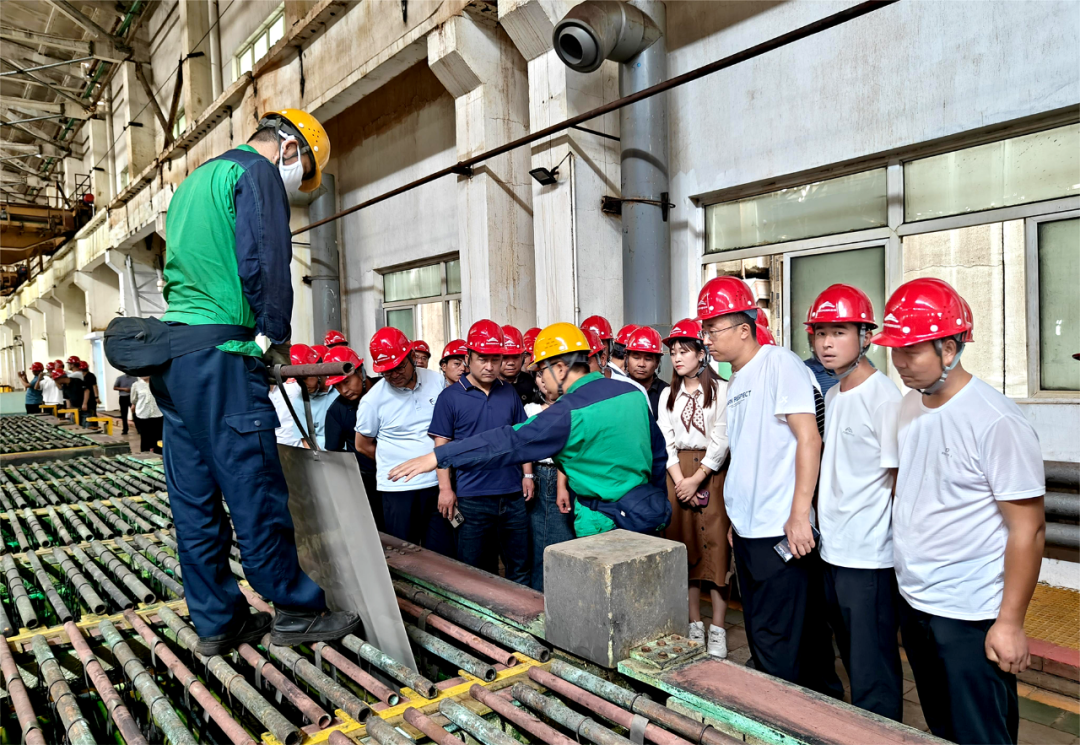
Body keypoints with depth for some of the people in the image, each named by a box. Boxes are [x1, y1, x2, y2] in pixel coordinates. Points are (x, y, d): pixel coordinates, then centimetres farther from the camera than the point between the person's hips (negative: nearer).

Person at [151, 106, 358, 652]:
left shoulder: (193, 182, 26)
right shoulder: (257, 172, -3)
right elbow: (263, 265, -17)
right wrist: (275, 336, -3)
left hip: (172, 349, 10)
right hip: (221, 351, -10)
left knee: (194, 494, 10)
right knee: (254, 489, -3)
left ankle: (216, 620, 20)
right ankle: (295, 611, 9)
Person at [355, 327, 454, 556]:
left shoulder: (436, 381, 0)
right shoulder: (373, 400, -7)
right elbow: (363, 445, 5)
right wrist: (395, 465, 6)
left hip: (438, 483, 2)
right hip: (398, 488, -2)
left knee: (441, 554, 8)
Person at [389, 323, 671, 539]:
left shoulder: (567, 413, -18)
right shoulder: (632, 392, 4)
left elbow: (508, 442, -21)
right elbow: (659, 453, 12)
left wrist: (437, 457, -18)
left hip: (608, 523, -7)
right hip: (651, 513, 8)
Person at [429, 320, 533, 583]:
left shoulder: (509, 392, 8)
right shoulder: (450, 396, -3)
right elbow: (442, 444, -3)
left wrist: (527, 474, 8)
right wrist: (445, 489, -9)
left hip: (513, 494, 3)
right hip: (472, 497, -3)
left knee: (519, 566, 12)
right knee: (476, 571, 10)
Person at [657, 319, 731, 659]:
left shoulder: (721, 390, -3)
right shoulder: (668, 395, 12)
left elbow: (721, 440, -8)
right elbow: (666, 441, 5)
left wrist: (697, 478, -12)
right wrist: (680, 480, -7)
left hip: (712, 473, -4)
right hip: (677, 474, 4)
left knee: (715, 549, -4)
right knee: (685, 550, 7)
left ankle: (718, 631, 5)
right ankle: (695, 625, 17)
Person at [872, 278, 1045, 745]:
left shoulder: (996, 422, -20)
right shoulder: (909, 405, 3)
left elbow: (1028, 529, -17)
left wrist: (1010, 622, -15)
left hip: (970, 618, -7)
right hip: (912, 602, 7)